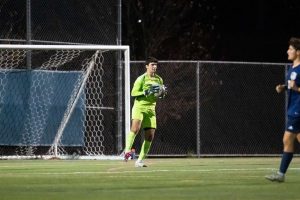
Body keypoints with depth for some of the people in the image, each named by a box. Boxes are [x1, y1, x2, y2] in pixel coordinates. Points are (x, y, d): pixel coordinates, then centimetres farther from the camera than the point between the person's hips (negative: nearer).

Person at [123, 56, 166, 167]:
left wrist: (162, 93, 0)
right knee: (135, 128, -29)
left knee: (150, 136, 1)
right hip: (139, 107, -5)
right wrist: (146, 92, -23)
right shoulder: (141, 79, -6)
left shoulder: (159, 79, 11)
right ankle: (127, 151, -26)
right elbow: (133, 93, -11)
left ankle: (140, 161, 9)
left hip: (151, 109, 5)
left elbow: (161, 93, 24)